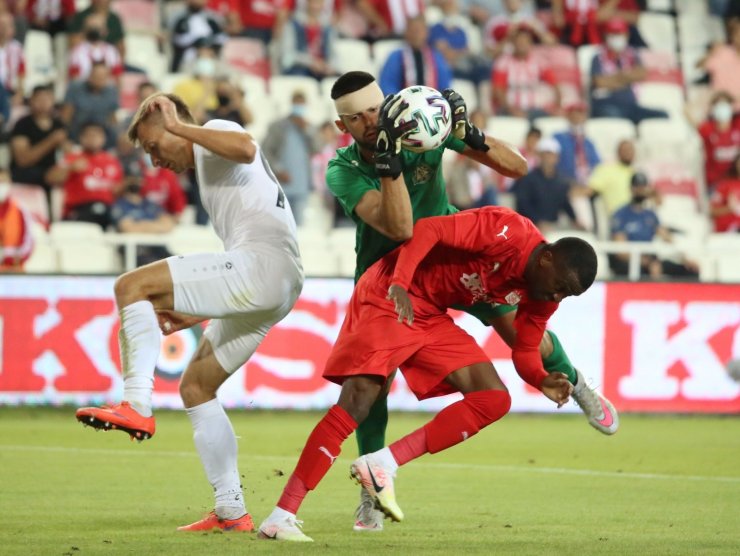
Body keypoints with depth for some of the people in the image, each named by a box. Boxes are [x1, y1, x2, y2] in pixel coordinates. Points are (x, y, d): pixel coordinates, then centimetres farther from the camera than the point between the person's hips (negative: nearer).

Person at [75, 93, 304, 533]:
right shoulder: (210, 168, 34)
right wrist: (195, 316, 25)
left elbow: (246, 149, -22)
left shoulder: (215, 136, 5)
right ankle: (232, 512, 13)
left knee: (133, 285, -16)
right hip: (280, 286, 10)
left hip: (262, 266, -10)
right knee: (196, 387, 15)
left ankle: (137, 406, -23)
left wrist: (180, 128, -11)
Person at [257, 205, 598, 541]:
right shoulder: (507, 231, -22)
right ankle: (280, 518, -19)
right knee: (357, 403, -20)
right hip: (389, 298, -9)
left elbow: (525, 352, 7)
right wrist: (399, 283, -40)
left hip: (432, 319, 9)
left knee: (494, 400, -4)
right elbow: (428, 229, -27)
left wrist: (543, 382, -15)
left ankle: (384, 465, -11)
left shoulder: (541, 296, 2)